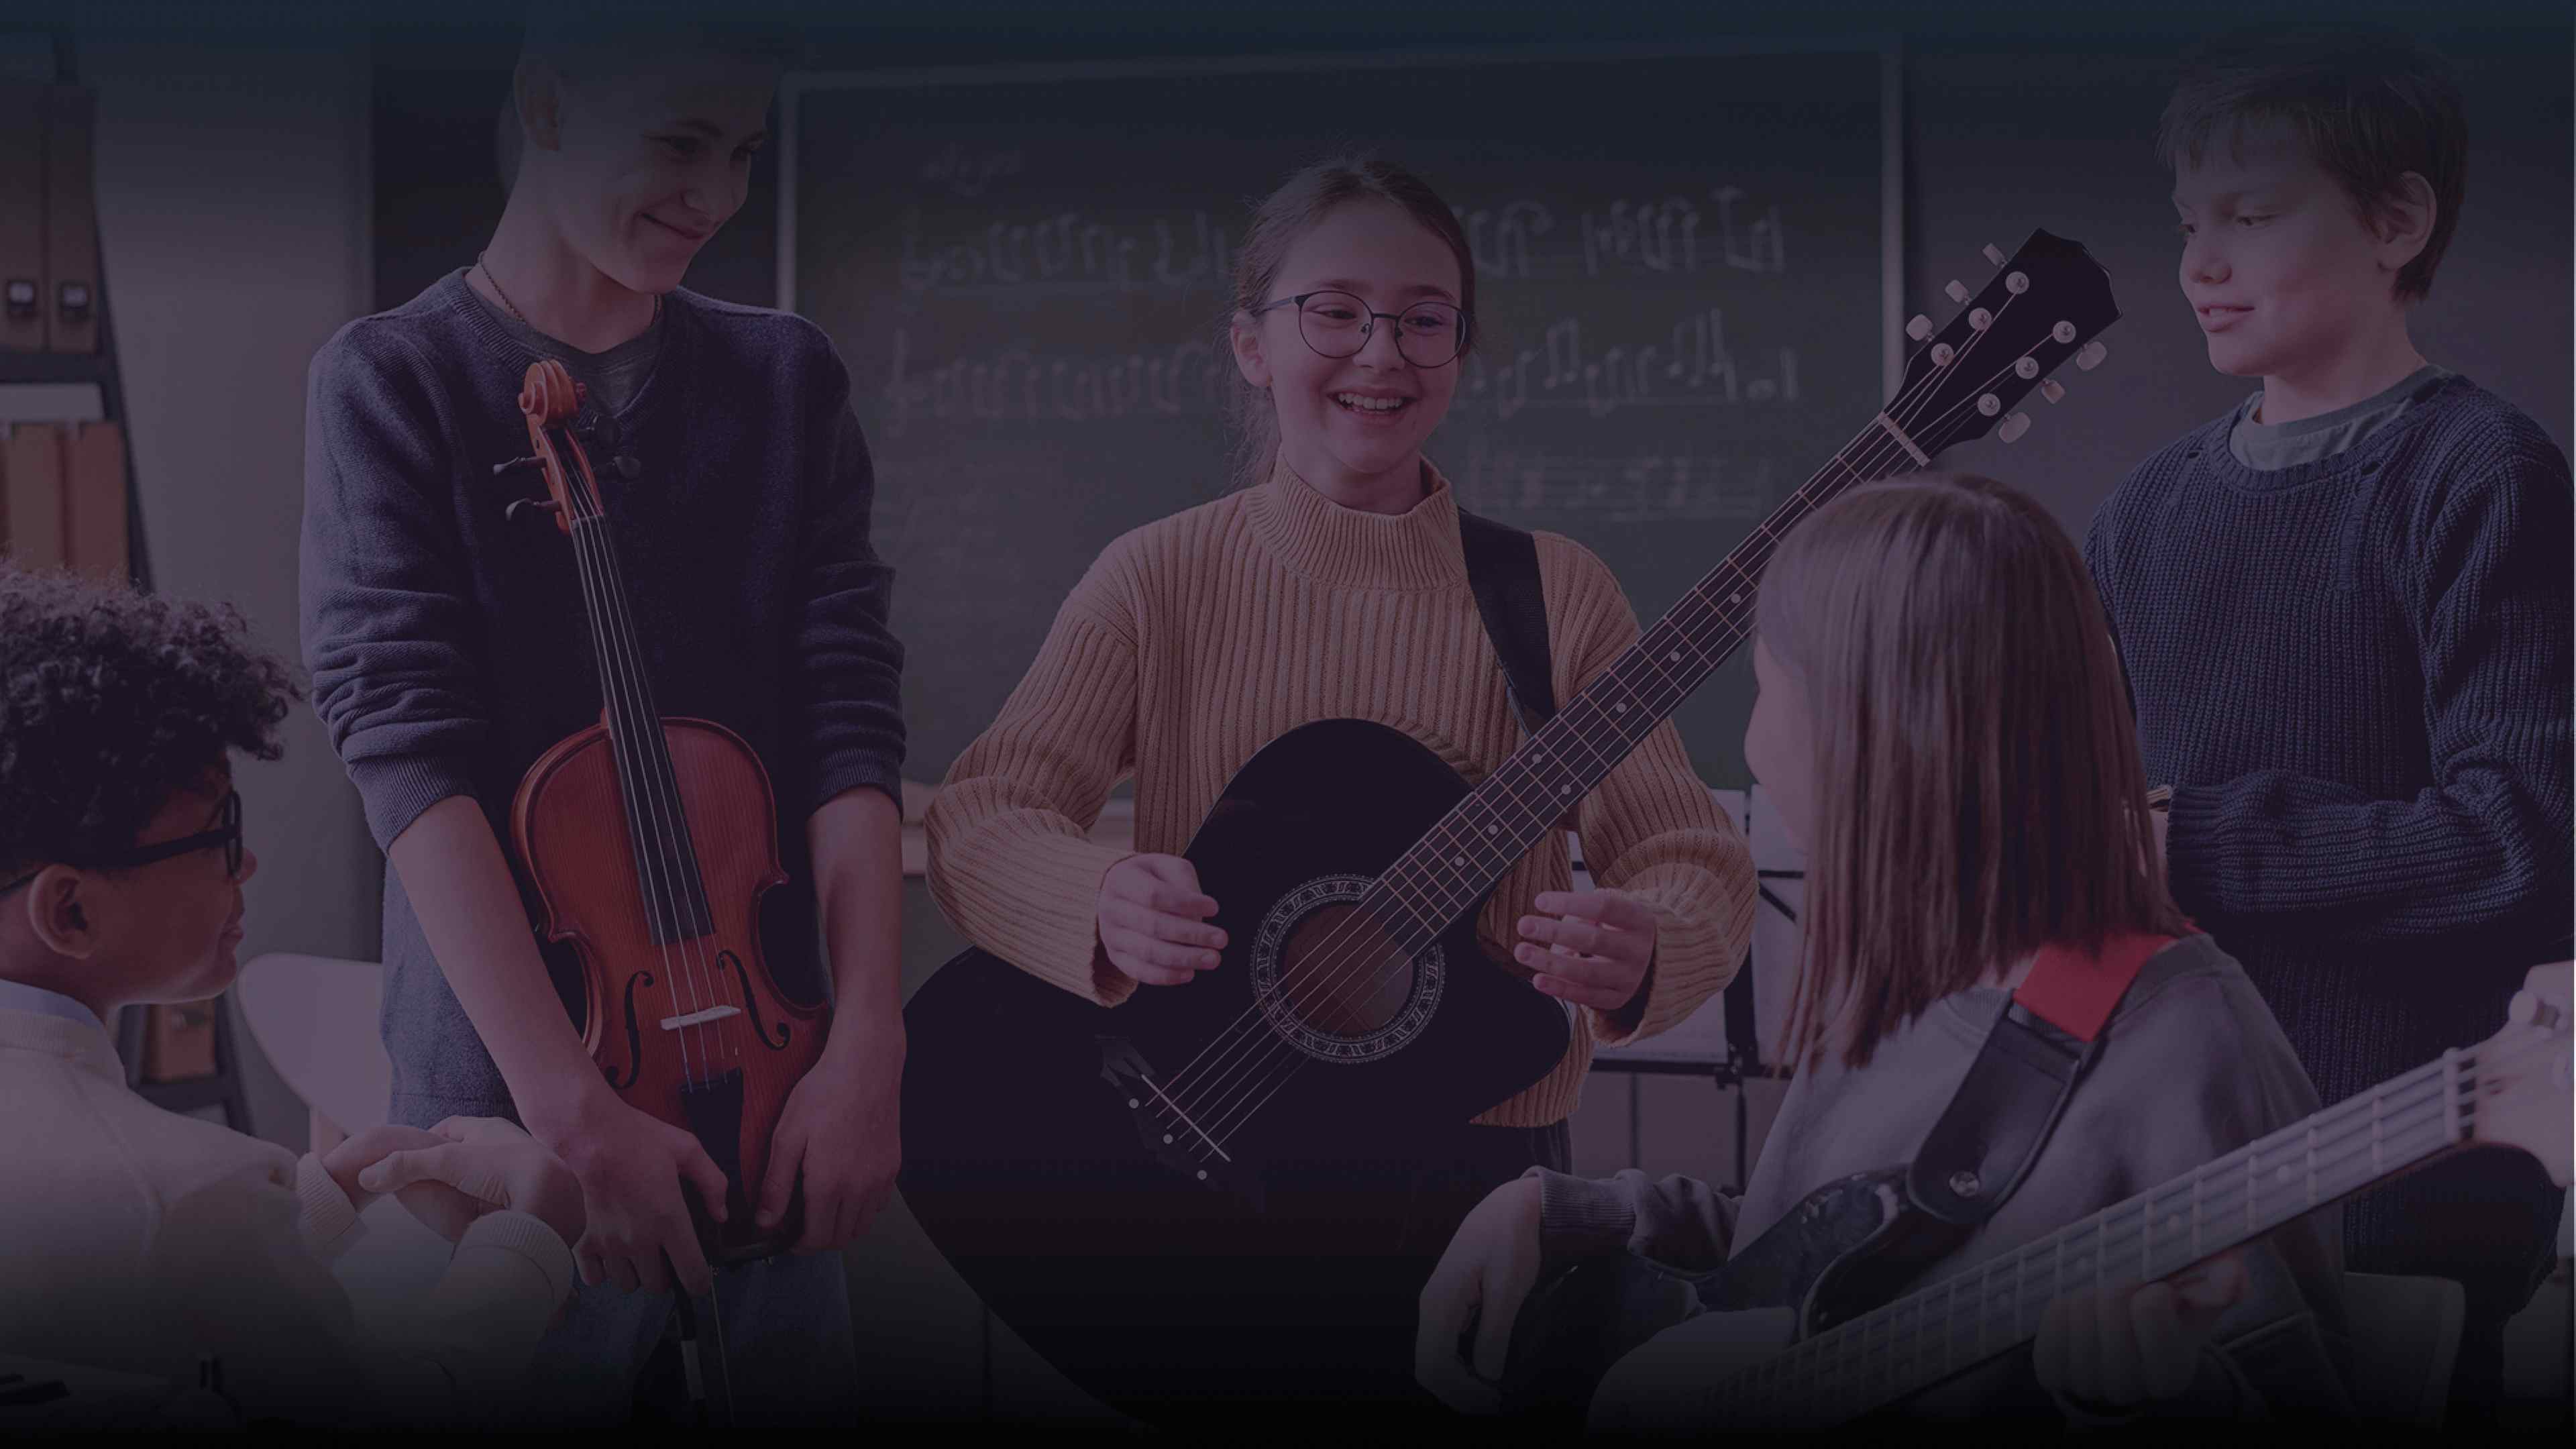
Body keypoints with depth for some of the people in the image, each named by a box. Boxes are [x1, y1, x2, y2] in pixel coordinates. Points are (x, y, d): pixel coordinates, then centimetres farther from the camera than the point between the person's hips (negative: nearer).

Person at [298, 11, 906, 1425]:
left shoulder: (786, 380, 6)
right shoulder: (393, 380, -5)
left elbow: (851, 719, -2)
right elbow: (409, 749, -14)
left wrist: (866, 1043, -15)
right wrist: (570, 1103, -23)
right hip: (507, 1095, -3)